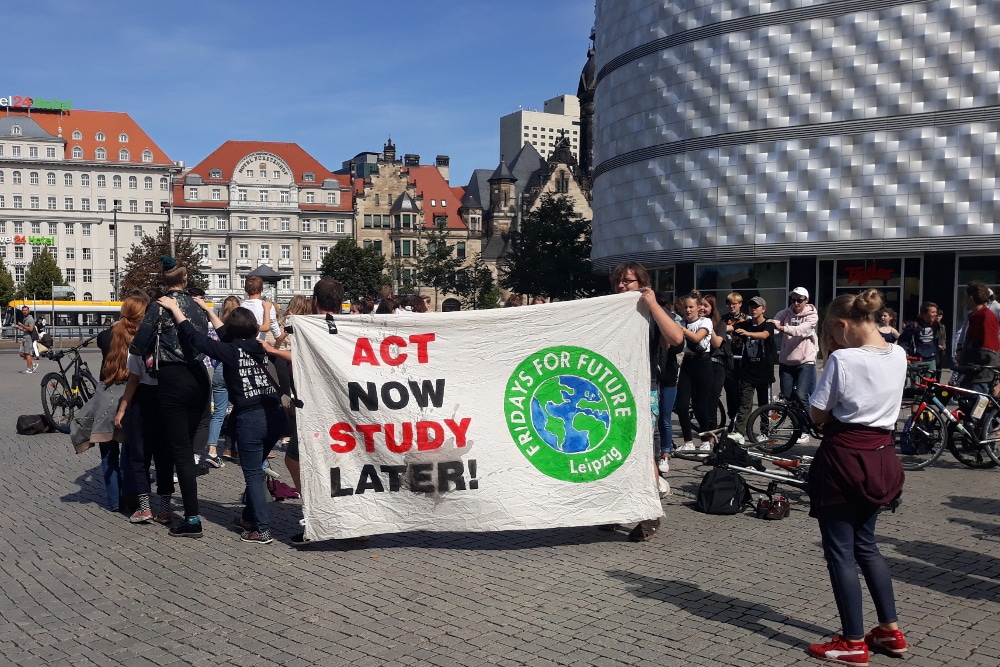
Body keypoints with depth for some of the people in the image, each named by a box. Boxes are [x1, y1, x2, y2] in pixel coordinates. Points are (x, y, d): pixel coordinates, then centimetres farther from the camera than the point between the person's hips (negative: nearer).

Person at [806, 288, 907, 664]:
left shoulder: (842, 359, -18)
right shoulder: (899, 356, 3)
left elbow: (818, 415, -9)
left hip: (843, 459, -7)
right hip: (879, 458, 7)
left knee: (840, 550, 4)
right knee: (865, 544, 21)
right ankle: (891, 631, 27)